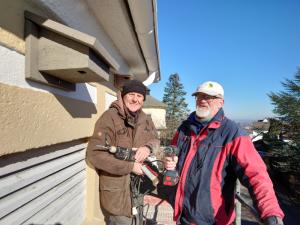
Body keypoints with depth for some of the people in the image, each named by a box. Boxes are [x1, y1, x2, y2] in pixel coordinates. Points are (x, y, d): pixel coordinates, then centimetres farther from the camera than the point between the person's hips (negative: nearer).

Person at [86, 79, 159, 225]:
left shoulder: (145, 119, 0)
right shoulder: (110, 117, -21)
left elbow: (155, 139, 9)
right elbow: (94, 154, -25)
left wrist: (147, 147, -15)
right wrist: (129, 166, -23)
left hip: (139, 185, 7)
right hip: (117, 189, -6)